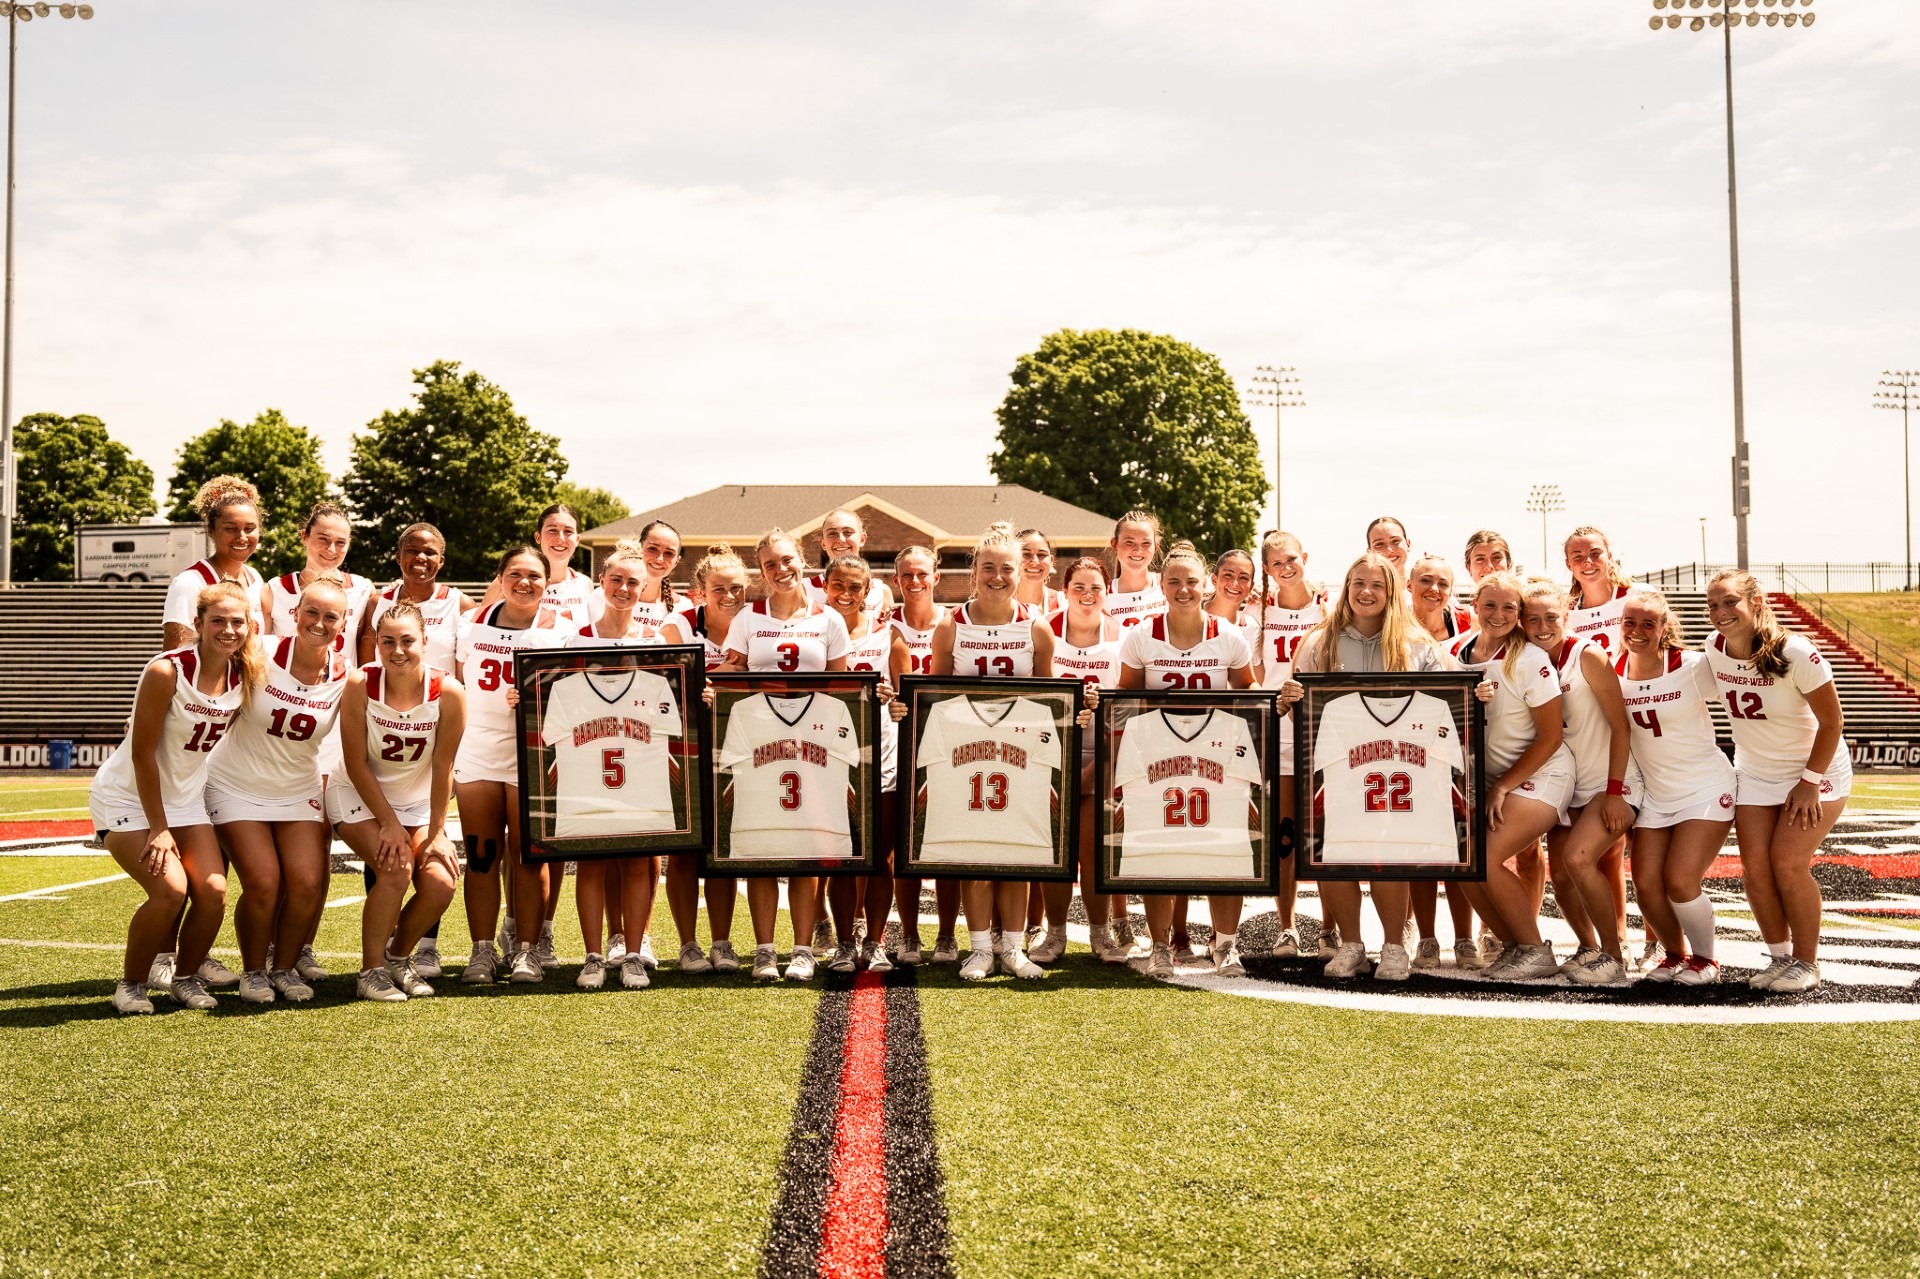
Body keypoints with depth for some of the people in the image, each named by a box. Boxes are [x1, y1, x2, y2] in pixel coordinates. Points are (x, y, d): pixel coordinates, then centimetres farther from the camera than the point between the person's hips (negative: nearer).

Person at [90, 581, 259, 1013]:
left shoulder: (245, 678, -5)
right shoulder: (166, 672, -22)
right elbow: (142, 754, -19)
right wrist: (158, 829, -17)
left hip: (187, 799, 5)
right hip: (128, 798, -5)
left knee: (213, 891, -12)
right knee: (170, 889, -22)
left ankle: (186, 976, 13)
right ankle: (130, 983, 1)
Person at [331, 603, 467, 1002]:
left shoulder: (448, 692, -18)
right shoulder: (360, 685, -21)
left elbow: (442, 768, -12)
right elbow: (356, 764, -15)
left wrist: (435, 834, -11)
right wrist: (389, 823, -17)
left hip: (417, 802, 3)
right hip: (359, 797, -2)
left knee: (441, 883, -15)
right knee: (396, 868, -26)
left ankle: (398, 957, 14)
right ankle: (371, 970, -8)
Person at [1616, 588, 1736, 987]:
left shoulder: (1692, 667, -15)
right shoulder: (1615, 673, -3)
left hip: (1705, 790, -4)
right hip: (1654, 793, 4)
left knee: (1680, 881, -14)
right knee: (1646, 885, -4)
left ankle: (1704, 959, 12)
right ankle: (1675, 953, 24)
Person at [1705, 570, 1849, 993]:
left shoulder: (1796, 654, -25)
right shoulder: (1714, 649, -9)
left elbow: (1832, 722, -17)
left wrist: (1810, 782, -17)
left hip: (1815, 770, -5)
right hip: (1754, 773, 5)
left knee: (1788, 862, -14)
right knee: (1755, 865, -5)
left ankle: (1807, 963, 2)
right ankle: (1779, 956, 12)